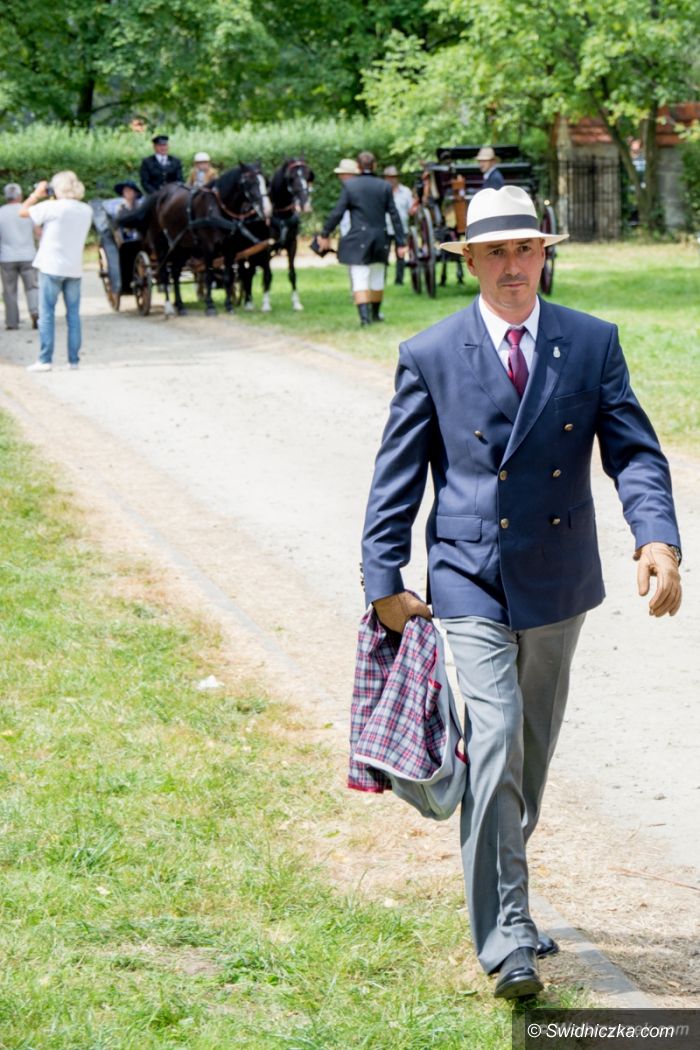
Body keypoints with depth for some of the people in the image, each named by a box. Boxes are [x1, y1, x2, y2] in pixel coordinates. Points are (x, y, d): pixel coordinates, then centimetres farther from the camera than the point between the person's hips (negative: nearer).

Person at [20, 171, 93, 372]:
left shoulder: (53, 207, -13)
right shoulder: (86, 210, 5)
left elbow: (23, 211, -5)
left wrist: (37, 194, 8)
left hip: (51, 267, -5)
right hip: (74, 269, 5)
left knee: (46, 314, -1)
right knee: (73, 314, 9)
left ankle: (45, 360, -4)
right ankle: (74, 359, 8)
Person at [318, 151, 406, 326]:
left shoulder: (349, 185, -5)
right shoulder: (385, 187, 2)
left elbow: (337, 213, -5)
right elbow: (394, 215, 2)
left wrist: (325, 234, 5)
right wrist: (400, 242, 6)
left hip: (358, 239, -3)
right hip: (379, 239, 3)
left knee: (360, 279, -4)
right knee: (377, 278, 16)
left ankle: (364, 315, -18)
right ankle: (375, 313, 29)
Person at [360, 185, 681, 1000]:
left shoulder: (593, 343, 2)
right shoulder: (430, 356, -3)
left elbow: (633, 450, -3)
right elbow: (396, 476, 2)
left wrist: (657, 537, -20)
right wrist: (384, 580, -1)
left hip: (557, 582, 3)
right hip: (471, 583, -3)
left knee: (533, 750, 16)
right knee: (494, 742, -15)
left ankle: (501, 887, 36)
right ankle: (504, 938, -13)